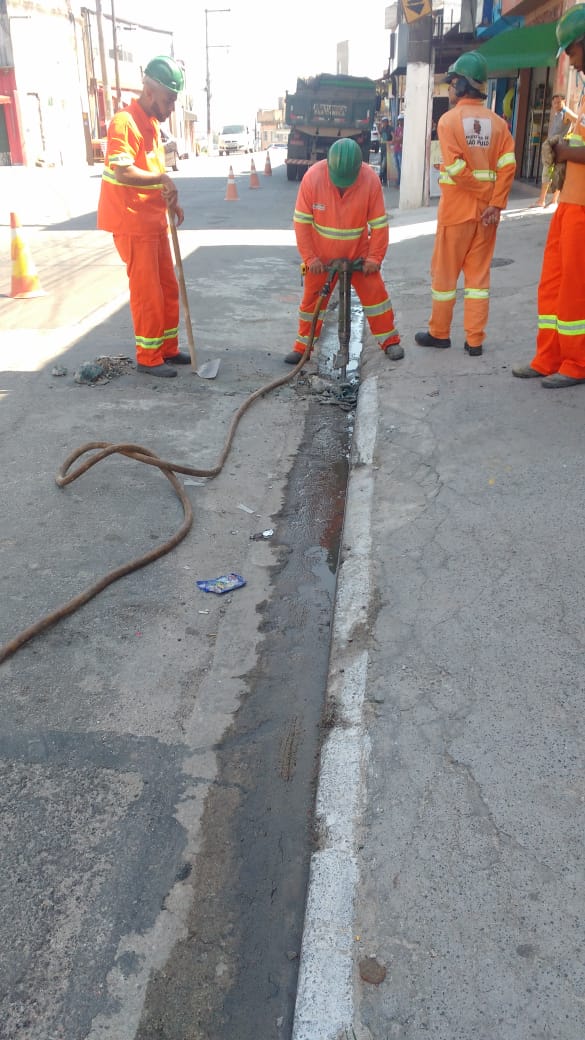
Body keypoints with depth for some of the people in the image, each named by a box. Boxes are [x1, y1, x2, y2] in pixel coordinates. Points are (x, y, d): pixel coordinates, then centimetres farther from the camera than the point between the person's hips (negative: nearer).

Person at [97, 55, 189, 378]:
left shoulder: (153, 124, 14)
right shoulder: (124, 123, -16)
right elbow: (122, 173, -28)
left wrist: (171, 201, 9)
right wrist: (162, 177, -21)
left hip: (155, 221, 9)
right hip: (132, 222, -9)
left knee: (168, 288, 12)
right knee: (147, 292, -4)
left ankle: (168, 349, 23)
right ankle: (148, 358, 6)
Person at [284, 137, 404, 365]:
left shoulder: (371, 179, -20)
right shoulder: (313, 177, -21)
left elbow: (379, 223, -11)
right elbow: (302, 221, -13)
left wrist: (375, 257, -11)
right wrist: (309, 257, -14)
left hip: (358, 253, 0)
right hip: (321, 256, 0)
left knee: (375, 293, -1)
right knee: (312, 298, 6)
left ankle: (389, 341, 13)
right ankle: (303, 346, 21)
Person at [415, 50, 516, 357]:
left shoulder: (449, 119, -7)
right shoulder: (497, 122, 4)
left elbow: (455, 168, -16)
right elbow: (507, 165, -7)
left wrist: (482, 193, -6)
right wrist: (496, 203, -8)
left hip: (457, 206, -4)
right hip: (488, 207, 4)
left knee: (444, 271, 9)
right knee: (478, 273, 8)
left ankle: (439, 332, 18)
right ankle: (475, 340, 8)